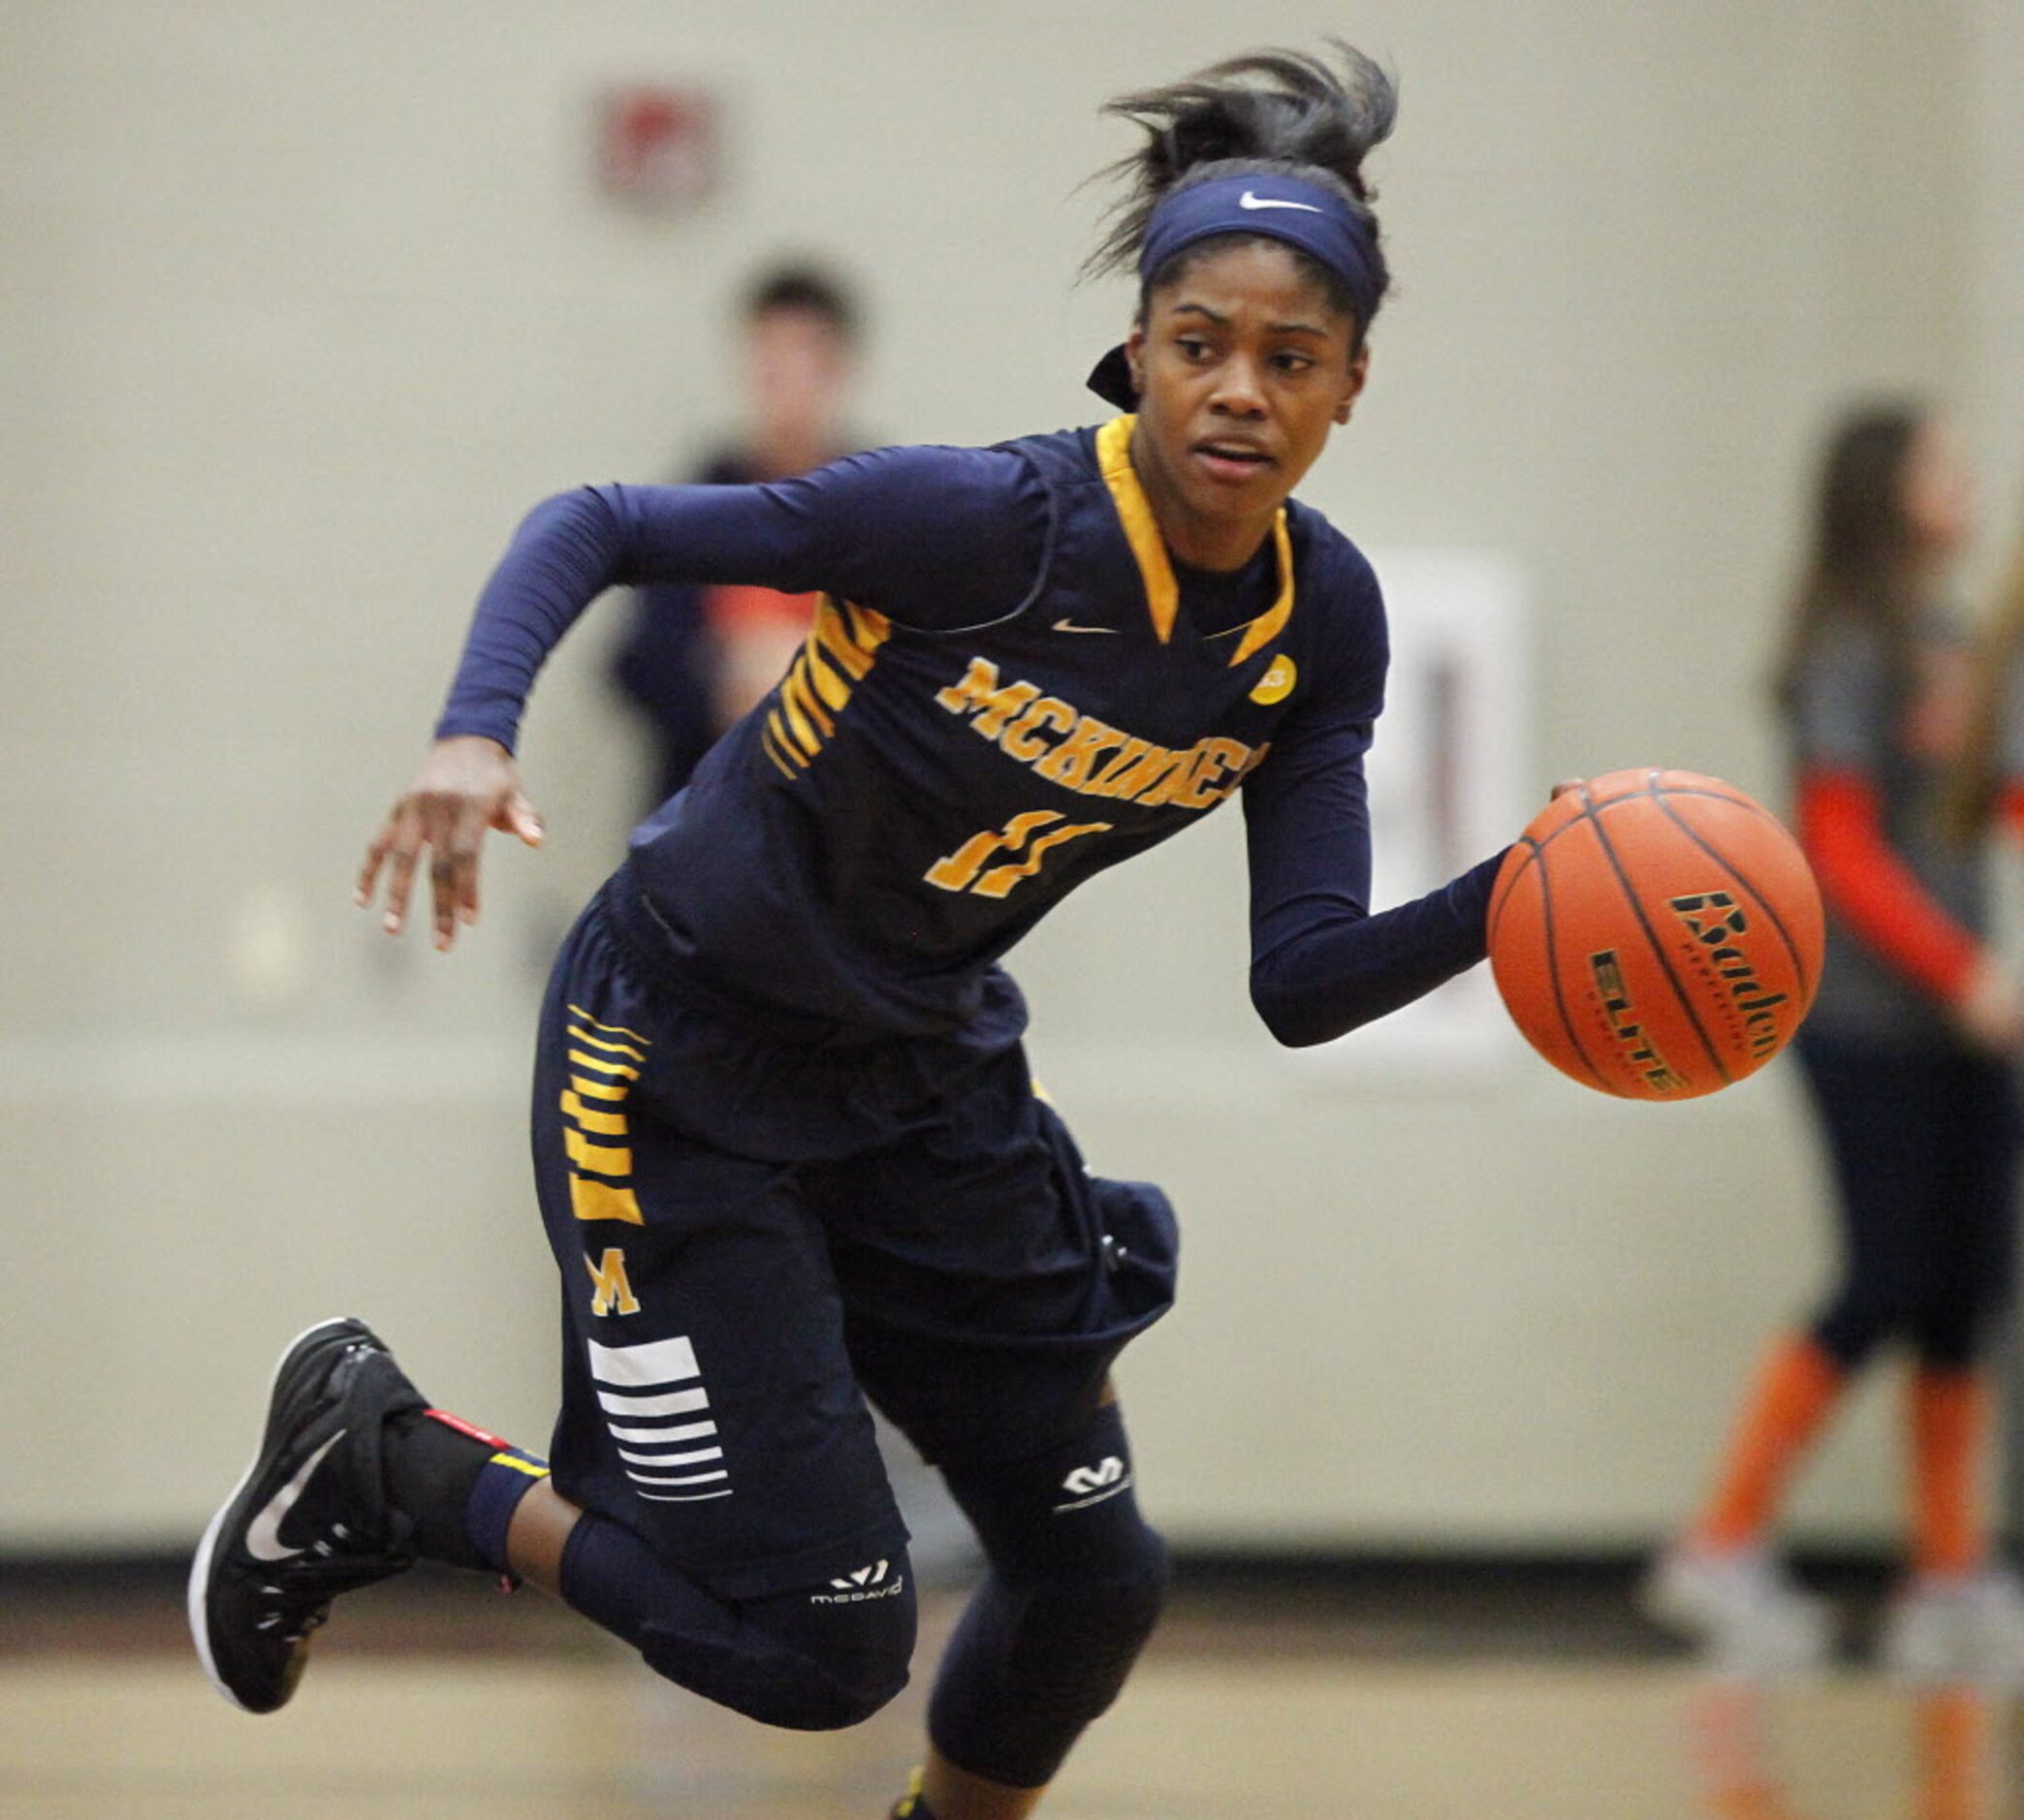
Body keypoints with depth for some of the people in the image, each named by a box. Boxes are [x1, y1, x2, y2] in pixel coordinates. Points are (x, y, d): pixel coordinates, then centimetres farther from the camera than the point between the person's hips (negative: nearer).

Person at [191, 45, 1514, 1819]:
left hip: (926, 1074, 6)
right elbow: (597, 527, -18)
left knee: (1095, 1579, 6)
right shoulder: (988, 523, -26)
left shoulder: (1324, 619, -8)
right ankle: (380, 1460, 12)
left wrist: (1512, 900, -26)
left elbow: (1302, 982, -8)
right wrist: (475, 736, -35)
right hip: (683, 1063, -6)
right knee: (824, 1646, -8)